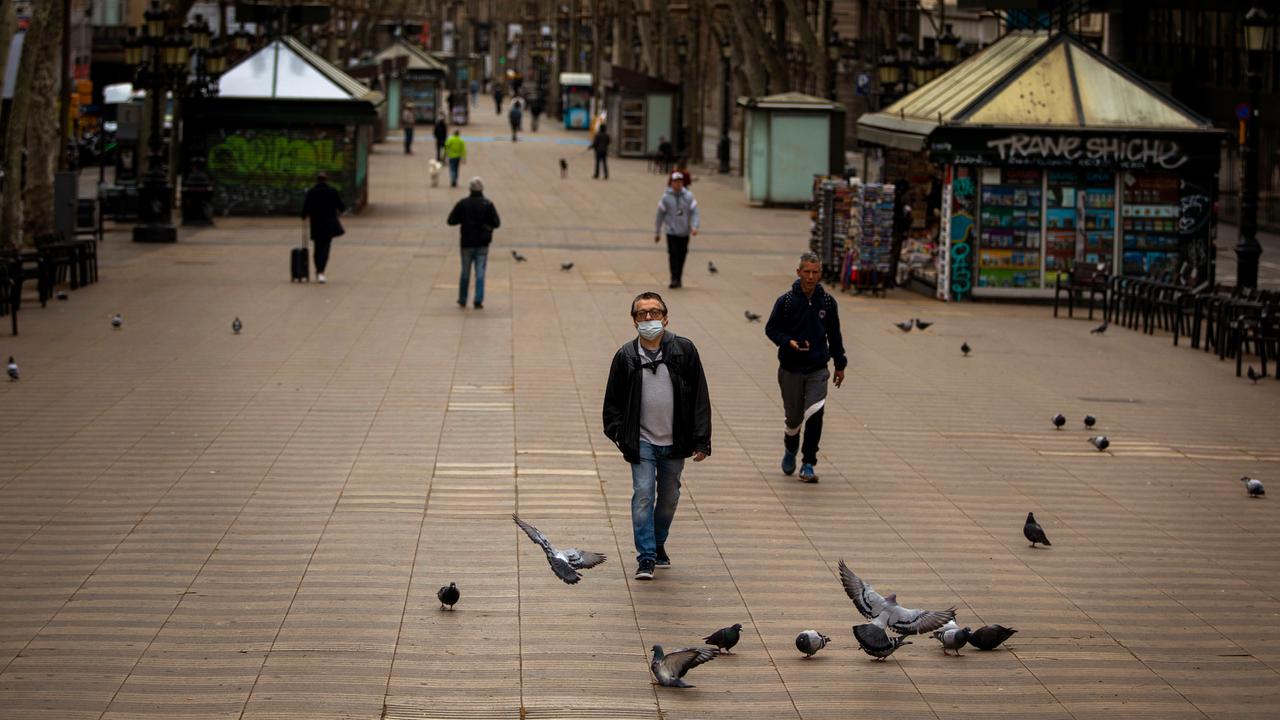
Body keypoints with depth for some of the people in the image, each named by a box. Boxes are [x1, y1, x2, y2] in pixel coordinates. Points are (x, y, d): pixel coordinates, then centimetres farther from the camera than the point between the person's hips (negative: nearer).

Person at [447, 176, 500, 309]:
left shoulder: (462, 204, -6)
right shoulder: (488, 204, -8)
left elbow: (451, 221, -4)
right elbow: (497, 223, -10)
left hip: (467, 243, 1)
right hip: (482, 244, -1)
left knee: (465, 273, 14)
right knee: (480, 273, 3)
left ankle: (462, 301, 21)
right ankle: (478, 301, -3)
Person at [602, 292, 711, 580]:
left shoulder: (684, 351, -3)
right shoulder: (626, 356, -2)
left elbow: (700, 397, -1)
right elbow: (613, 400, 7)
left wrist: (701, 440, -4)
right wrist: (619, 434, -3)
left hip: (674, 442, 1)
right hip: (642, 441, -1)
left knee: (669, 497, 14)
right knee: (643, 495, -11)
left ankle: (658, 544, 35)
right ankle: (646, 557, -9)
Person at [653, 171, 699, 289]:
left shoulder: (689, 196, 3)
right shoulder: (666, 197, -1)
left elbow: (694, 212, -1)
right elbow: (660, 215, 4)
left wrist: (694, 226, -17)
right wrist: (657, 232, 7)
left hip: (684, 233, 2)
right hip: (671, 232, -2)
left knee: (681, 256, 8)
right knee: (673, 255, -12)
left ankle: (679, 278, 20)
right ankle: (674, 279, -14)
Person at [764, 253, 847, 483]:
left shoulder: (827, 301, 1)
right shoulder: (786, 301, -7)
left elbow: (834, 334, 13)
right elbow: (771, 328, 1)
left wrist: (840, 364, 16)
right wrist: (788, 342, -18)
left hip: (818, 370, 1)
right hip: (791, 369, -1)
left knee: (815, 413, -17)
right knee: (794, 419, 9)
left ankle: (808, 464, -6)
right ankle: (790, 450, 41)